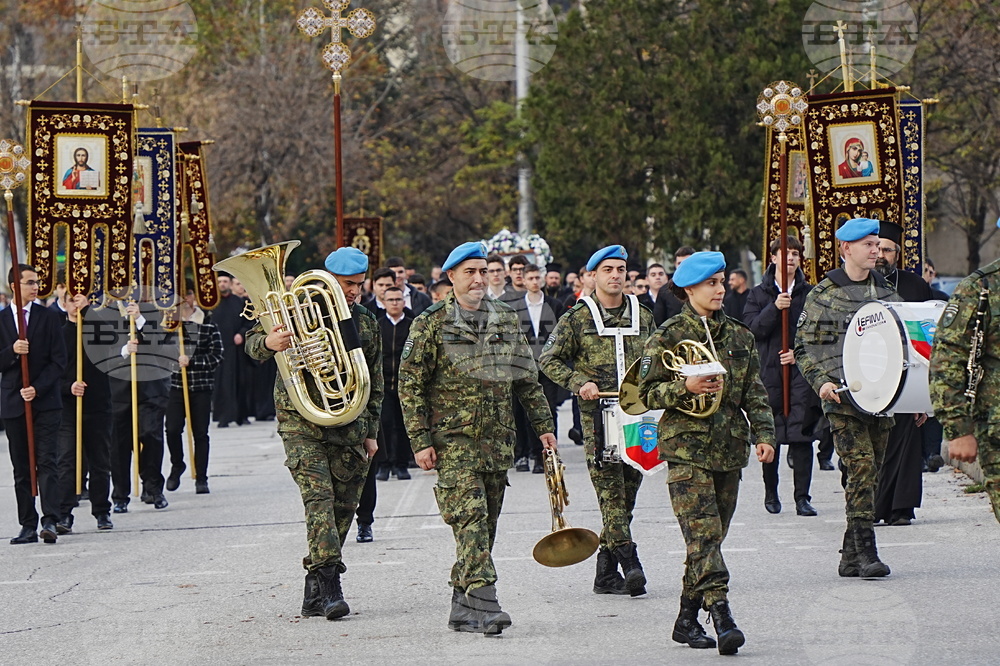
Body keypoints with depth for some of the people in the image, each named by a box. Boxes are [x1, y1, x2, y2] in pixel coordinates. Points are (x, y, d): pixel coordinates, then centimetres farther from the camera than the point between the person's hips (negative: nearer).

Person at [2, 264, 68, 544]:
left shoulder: (49, 318, 4)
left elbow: (59, 361, 0)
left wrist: (37, 389, -11)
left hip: (45, 401, -2)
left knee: (47, 463, -10)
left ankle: (50, 521, -16)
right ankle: (28, 525, 7)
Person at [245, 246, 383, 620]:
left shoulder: (366, 323, 15)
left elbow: (375, 382, 21)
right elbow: (253, 343, -2)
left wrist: (370, 431, 17)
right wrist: (269, 342, -26)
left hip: (349, 428, 5)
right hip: (302, 424, -5)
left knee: (343, 506, 3)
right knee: (319, 498, -19)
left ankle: (315, 592, 11)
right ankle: (329, 583, -25)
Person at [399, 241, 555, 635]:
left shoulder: (506, 320, 12)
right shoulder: (430, 325, -1)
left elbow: (527, 379, 19)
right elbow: (410, 385, -3)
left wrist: (543, 426, 14)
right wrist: (420, 441, -9)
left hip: (498, 439, 5)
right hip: (453, 439, -5)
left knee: (485, 523, 6)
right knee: (470, 516, -17)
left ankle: (463, 609, 14)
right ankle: (484, 603, -23)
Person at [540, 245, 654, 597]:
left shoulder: (642, 316, 13)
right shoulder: (578, 318, 2)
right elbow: (549, 359, 4)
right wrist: (579, 382, -10)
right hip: (597, 413, -4)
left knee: (628, 491, 4)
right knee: (609, 488, -13)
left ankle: (606, 572, 12)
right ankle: (630, 563, -18)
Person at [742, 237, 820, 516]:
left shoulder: (810, 293, 8)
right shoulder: (759, 294, 8)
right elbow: (752, 329, -4)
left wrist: (800, 353, -8)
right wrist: (774, 308, -16)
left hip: (802, 371, -1)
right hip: (769, 371, 1)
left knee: (802, 435, -6)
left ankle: (802, 497, -3)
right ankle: (770, 493, 20)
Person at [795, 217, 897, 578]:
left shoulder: (886, 292, 14)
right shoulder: (823, 295, 1)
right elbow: (804, 347, 3)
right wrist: (821, 382, -11)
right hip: (842, 397, -5)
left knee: (869, 473, 5)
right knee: (861, 467, -16)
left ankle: (850, 557, 12)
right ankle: (865, 552, -16)